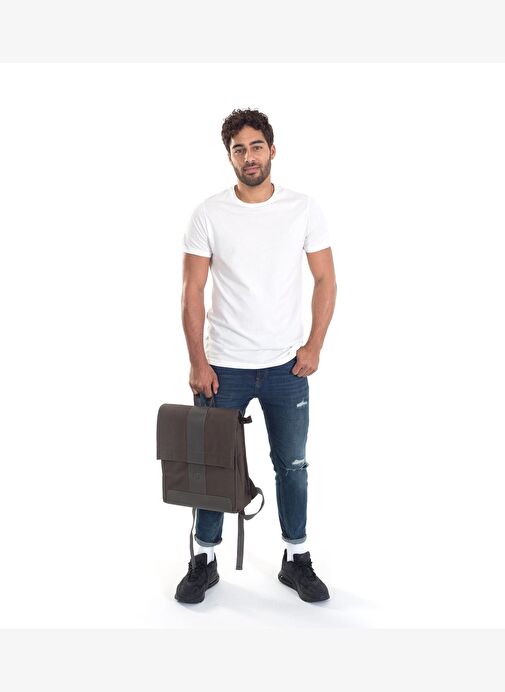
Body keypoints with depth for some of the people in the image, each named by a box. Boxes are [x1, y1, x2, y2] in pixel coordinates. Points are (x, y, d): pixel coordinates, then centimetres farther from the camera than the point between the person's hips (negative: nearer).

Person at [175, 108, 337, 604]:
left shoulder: (303, 209, -1)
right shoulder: (209, 214, -4)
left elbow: (325, 280, 3)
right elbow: (192, 292, -4)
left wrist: (314, 346, -5)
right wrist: (198, 362, -9)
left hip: (286, 366, 1)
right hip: (223, 366, 0)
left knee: (292, 466, 12)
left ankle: (296, 560, 30)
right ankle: (205, 560, 29)